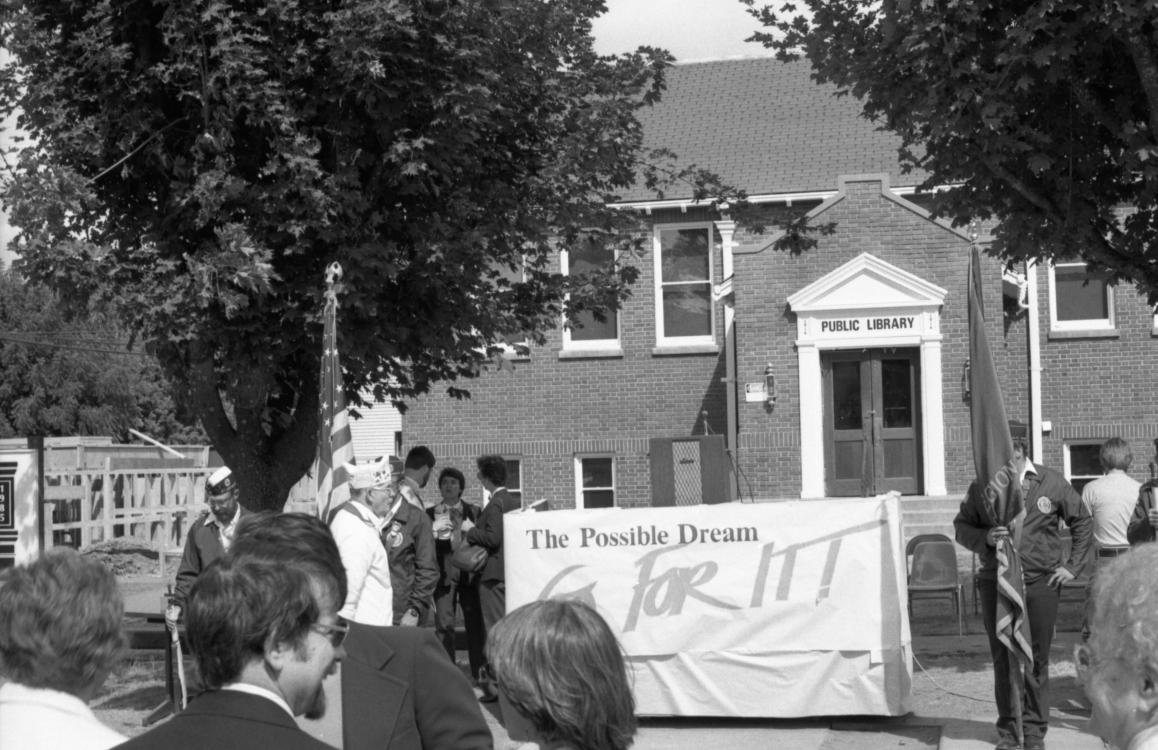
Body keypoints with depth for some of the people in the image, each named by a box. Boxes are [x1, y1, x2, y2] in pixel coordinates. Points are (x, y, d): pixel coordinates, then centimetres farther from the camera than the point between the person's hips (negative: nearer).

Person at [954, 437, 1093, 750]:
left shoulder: (1051, 483, 0)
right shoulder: (981, 487, 2)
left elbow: (1081, 521, 10)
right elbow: (961, 525, 10)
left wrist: (1072, 566, 4)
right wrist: (984, 538, -11)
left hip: (1041, 584, -1)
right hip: (996, 584, 1)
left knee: (1037, 660, 4)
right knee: (1003, 660, 5)